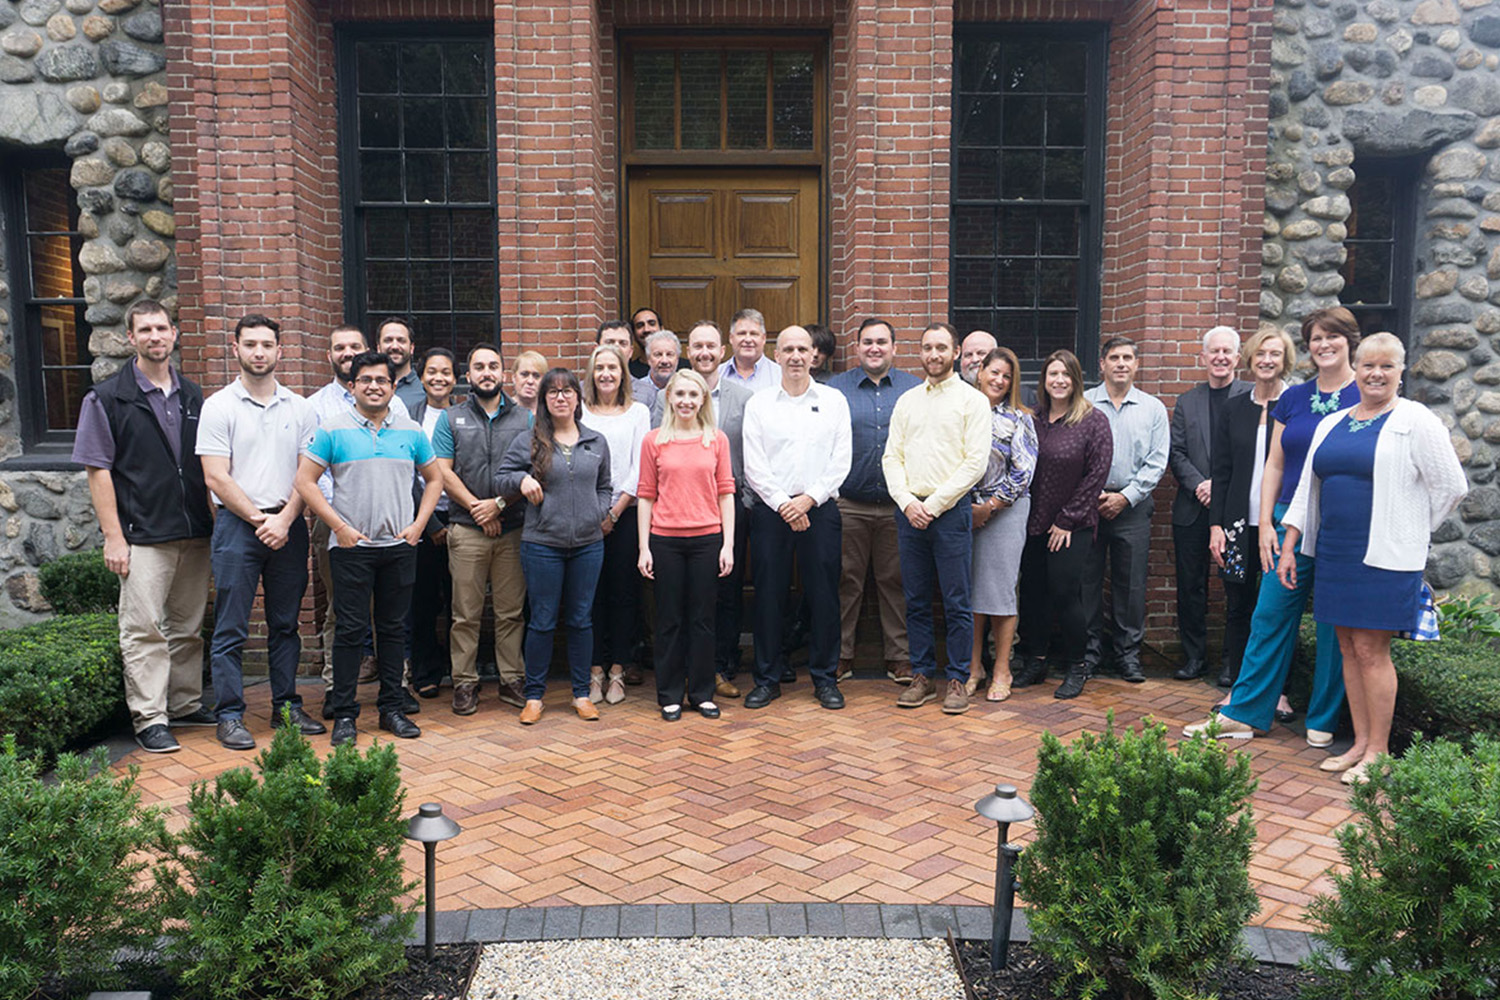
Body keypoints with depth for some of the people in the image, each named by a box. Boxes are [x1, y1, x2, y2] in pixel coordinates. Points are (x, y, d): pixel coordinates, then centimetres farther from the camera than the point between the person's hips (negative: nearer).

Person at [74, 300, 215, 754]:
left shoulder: (192, 396, 13)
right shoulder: (107, 398, -1)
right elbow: (98, 471, -4)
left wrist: (214, 524, 12)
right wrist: (113, 537, -10)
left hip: (195, 533, 5)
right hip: (142, 536, -5)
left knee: (187, 627, 12)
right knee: (143, 630, -4)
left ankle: (187, 704, 23)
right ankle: (149, 719, 2)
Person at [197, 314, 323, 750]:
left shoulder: (299, 408, 9)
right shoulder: (218, 407, 0)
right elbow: (216, 477, -6)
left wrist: (284, 520, -8)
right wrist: (260, 519, -10)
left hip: (288, 527, 3)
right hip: (237, 524, -3)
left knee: (285, 624, 10)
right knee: (230, 629, 0)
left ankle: (287, 707, 20)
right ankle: (229, 716, 8)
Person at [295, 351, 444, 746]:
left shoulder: (411, 431, 7)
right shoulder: (333, 429, -1)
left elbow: (434, 478, 15)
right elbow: (305, 481, -3)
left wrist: (418, 524, 3)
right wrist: (340, 526, -9)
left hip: (400, 546, 3)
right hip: (352, 547, -3)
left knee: (394, 628, 9)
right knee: (350, 630, 0)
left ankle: (392, 707, 19)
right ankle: (344, 714, 10)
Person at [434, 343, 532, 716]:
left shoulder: (523, 418, 10)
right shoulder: (452, 418, 9)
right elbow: (443, 472, 1)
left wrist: (500, 503, -8)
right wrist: (477, 508, -9)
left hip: (513, 528, 1)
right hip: (467, 530, -1)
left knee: (511, 611, 5)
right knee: (466, 614, 2)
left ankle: (512, 679, 14)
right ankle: (464, 682, 11)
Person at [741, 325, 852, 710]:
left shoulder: (834, 401, 7)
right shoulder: (758, 403, 6)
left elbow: (841, 461, 1)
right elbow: (753, 464, 0)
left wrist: (809, 498, -10)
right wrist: (782, 504, -10)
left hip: (819, 508, 0)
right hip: (770, 509, 0)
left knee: (824, 592, 2)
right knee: (769, 594, 3)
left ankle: (825, 678, 16)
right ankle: (767, 679, 15)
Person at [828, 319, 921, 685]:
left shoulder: (915, 389, 8)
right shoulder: (834, 389, 6)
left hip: (898, 506, 1)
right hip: (848, 505, 0)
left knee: (896, 581, 7)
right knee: (846, 581, 6)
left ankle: (900, 657, 17)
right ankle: (840, 655, 17)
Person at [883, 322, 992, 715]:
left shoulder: (972, 400, 0)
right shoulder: (907, 400, 14)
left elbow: (976, 462, -7)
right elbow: (891, 457, 10)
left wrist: (934, 503, -11)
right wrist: (907, 501, -5)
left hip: (950, 510, -4)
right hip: (909, 511, 4)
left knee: (957, 602, 0)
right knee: (916, 601, 8)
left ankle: (957, 680, 10)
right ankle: (923, 675, 18)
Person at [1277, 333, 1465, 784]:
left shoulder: (1415, 422, -5)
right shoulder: (1331, 425, 13)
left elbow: (1451, 487, -4)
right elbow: (1306, 490, 15)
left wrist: (1408, 532, 5)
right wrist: (1288, 548, 10)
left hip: (1385, 556, -6)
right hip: (1335, 555, 6)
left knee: (1371, 649, -4)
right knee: (1349, 648, 10)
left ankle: (1378, 752, 8)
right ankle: (1360, 743, 20)